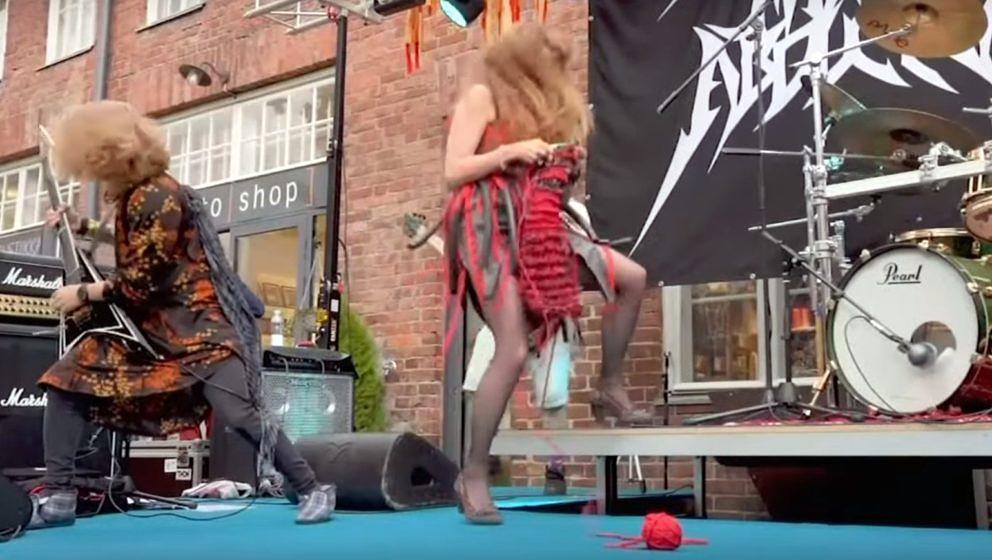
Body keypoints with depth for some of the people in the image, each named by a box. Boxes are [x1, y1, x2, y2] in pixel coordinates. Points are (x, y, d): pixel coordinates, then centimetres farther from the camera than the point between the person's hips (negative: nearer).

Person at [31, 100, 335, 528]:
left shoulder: (157, 198, -19)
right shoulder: (134, 195, 9)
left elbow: (139, 283, -18)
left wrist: (81, 294, -6)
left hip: (197, 325, -9)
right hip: (145, 324, 10)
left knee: (239, 413, -20)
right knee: (66, 379, -1)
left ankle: (312, 490, -4)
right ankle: (57, 497, 3)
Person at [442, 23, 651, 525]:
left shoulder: (534, 105, 21)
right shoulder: (482, 94, 0)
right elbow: (452, 173, -8)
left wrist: (565, 167, 4)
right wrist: (512, 151, -12)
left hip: (533, 229, 7)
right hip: (488, 228, -7)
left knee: (632, 278, 0)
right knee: (514, 351, -17)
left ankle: (610, 389, 13)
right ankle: (473, 474, -5)